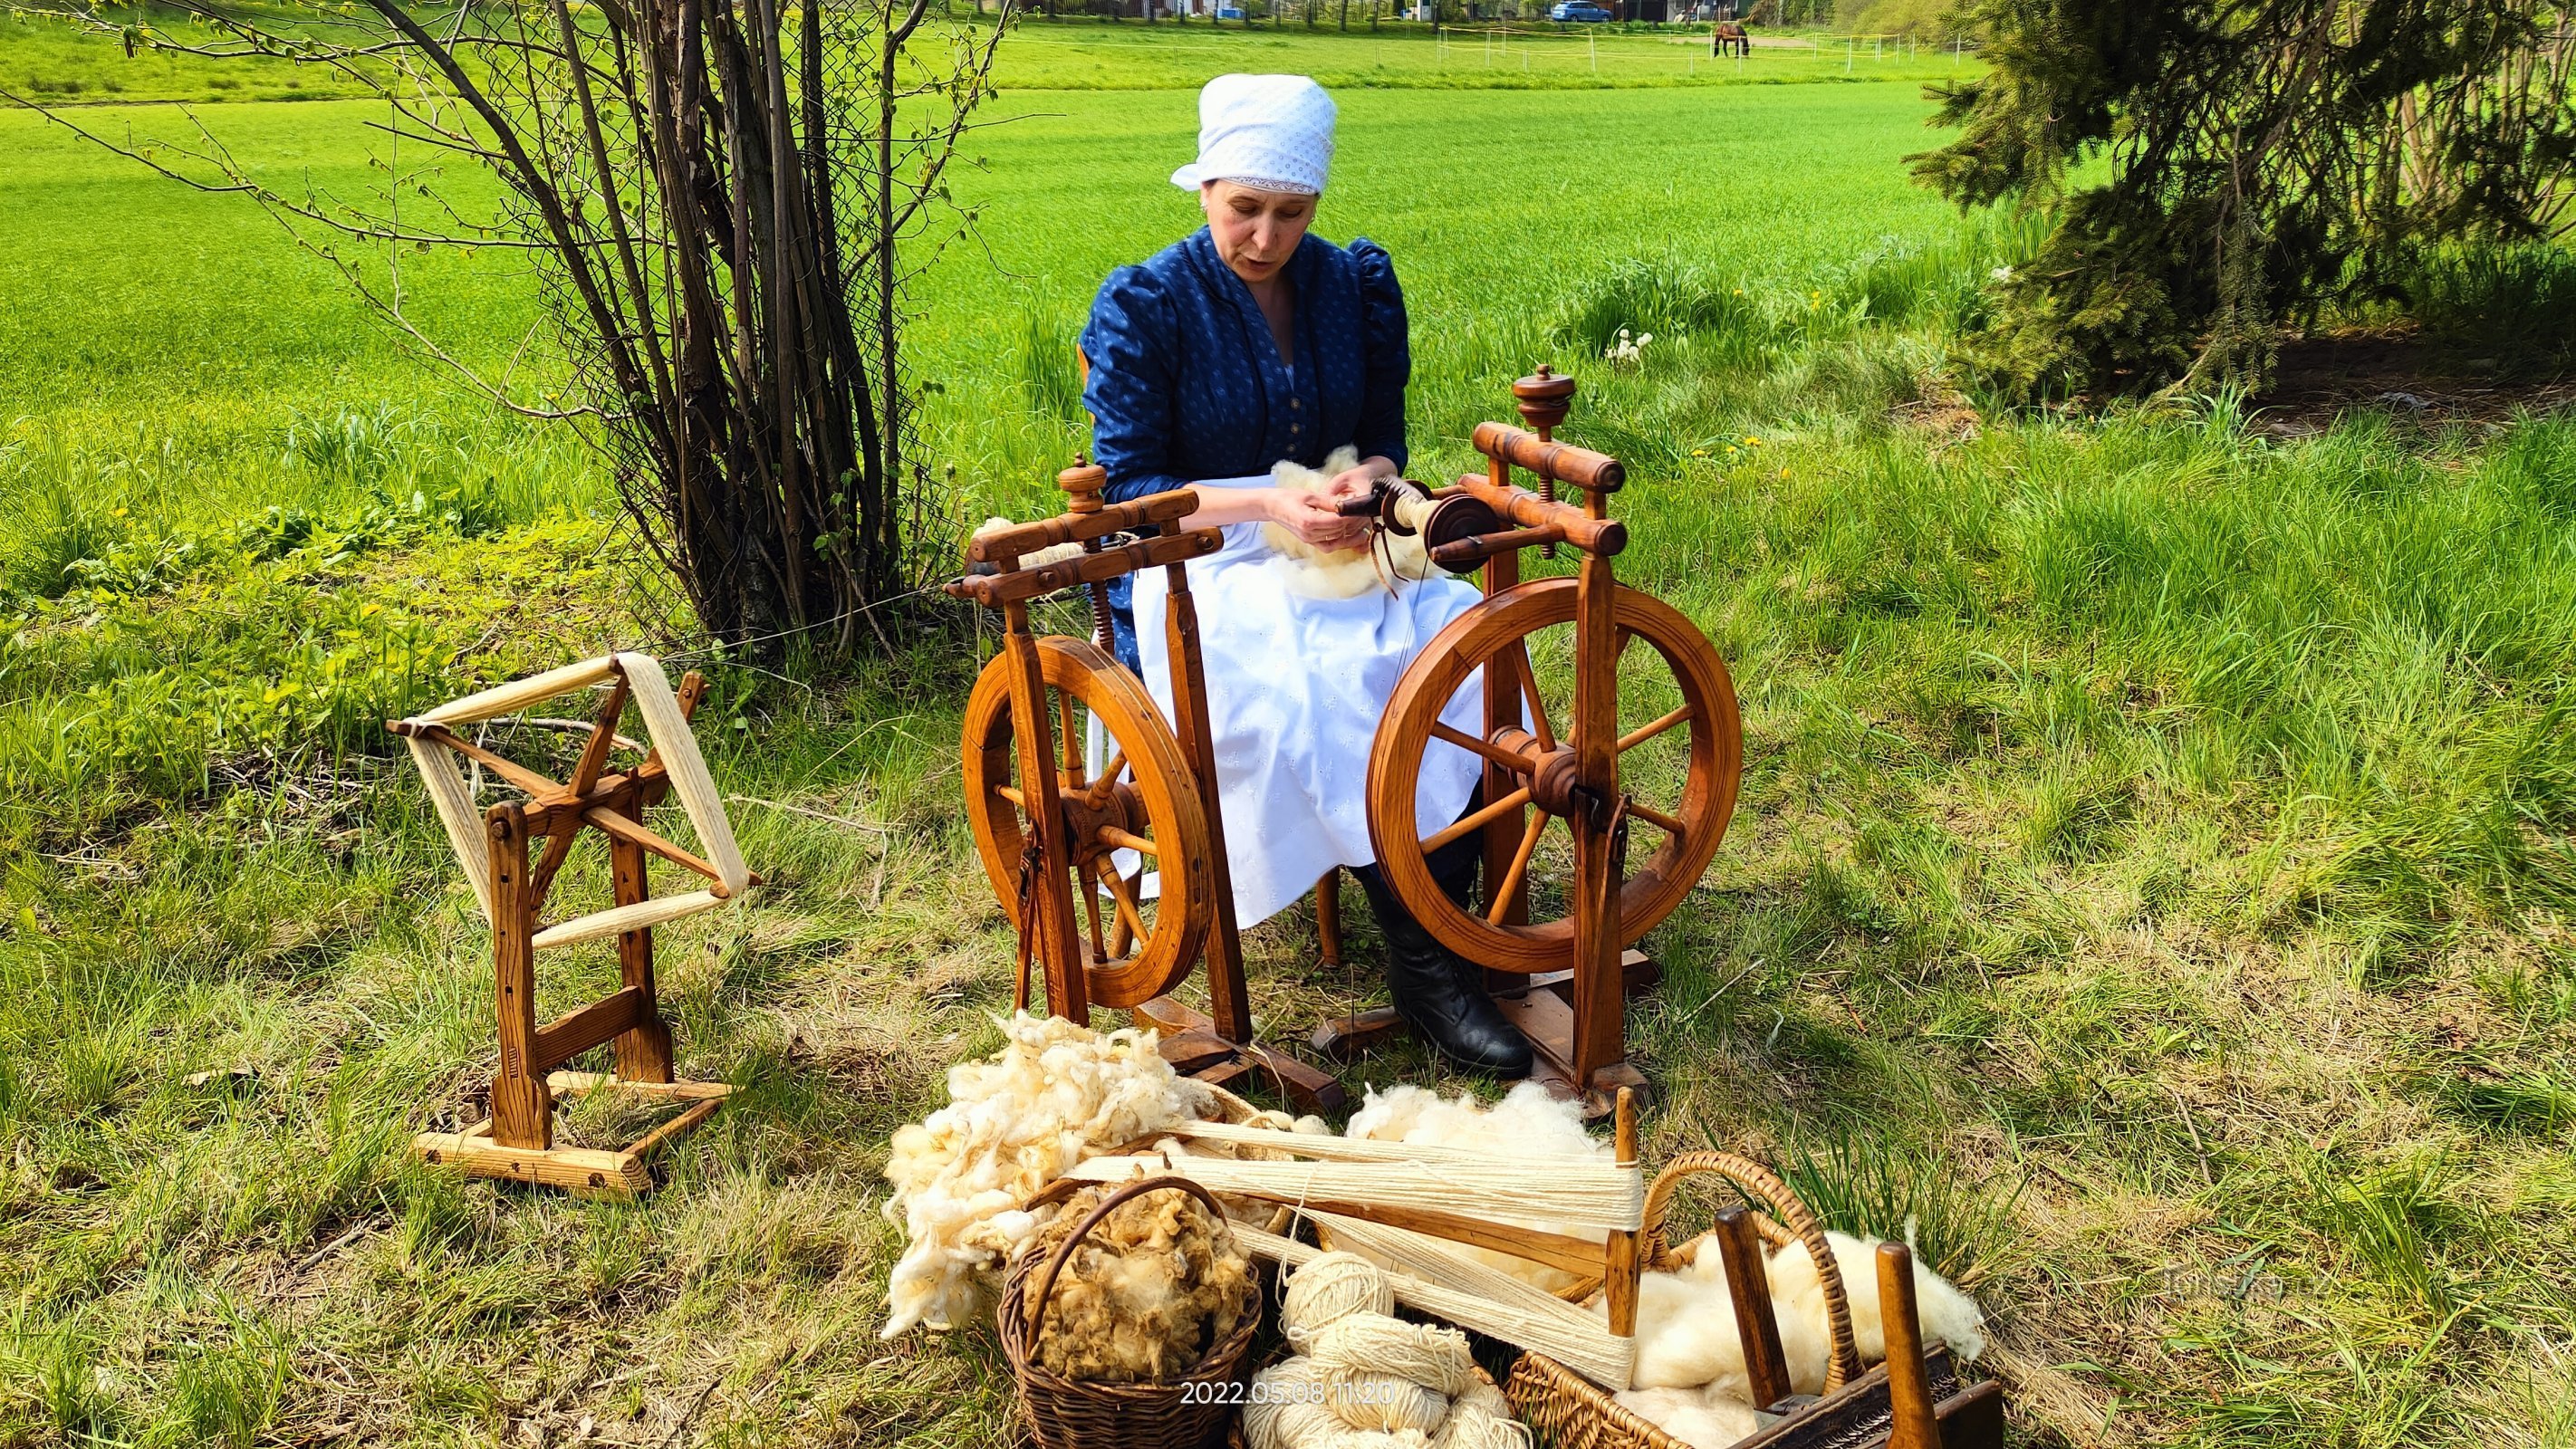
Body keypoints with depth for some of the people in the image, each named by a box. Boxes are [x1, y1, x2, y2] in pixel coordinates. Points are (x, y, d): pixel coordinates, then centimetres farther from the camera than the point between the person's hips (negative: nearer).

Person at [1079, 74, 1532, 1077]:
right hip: (1197, 566, -3)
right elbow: (1128, 488, -7)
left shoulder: (1359, 285, 8)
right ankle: (1423, 964, -22)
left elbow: (1383, 439, 14)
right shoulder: (1142, 304, -4)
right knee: (1309, 690, -36)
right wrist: (1270, 503, -22)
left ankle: (1436, 958, -24)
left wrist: (1364, 481, -13)